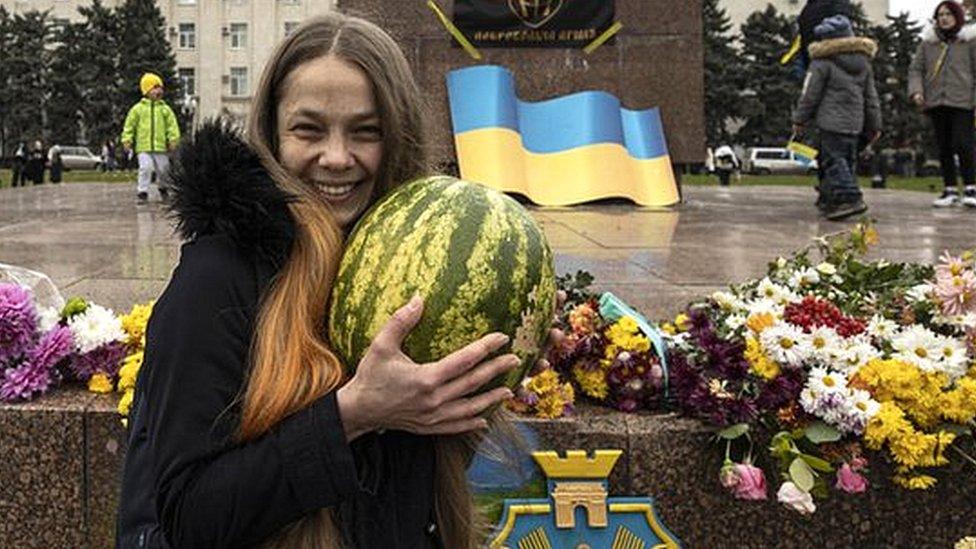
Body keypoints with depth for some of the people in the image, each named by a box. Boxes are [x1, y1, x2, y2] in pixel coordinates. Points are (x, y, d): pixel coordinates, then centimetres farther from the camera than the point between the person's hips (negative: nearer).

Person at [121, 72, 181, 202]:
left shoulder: (165, 109, 7)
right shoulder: (138, 108, 5)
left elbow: (172, 124, 4)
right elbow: (129, 125, 8)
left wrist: (173, 139, -7)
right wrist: (127, 140, 2)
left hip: (161, 146, 2)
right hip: (143, 147, -2)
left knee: (163, 168, 9)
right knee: (145, 167, -15)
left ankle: (163, 188, 34)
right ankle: (142, 192, -5)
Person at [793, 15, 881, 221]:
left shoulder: (823, 62, -7)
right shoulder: (864, 62, 15)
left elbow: (810, 94, -6)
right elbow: (871, 97, 18)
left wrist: (799, 119, 4)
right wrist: (874, 125, 22)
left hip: (831, 122, -7)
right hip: (854, 123, 7)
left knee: (834, 160, -8)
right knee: (848, 161, 13)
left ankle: (850, 198, -21)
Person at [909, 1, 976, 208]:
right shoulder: (928, 42, 11)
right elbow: (915, 69, 11)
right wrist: (916, 90, -6)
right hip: (936, 102, 4)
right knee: (943, 147, 6)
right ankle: (950, 190, 13)